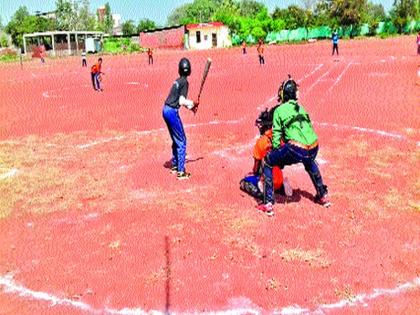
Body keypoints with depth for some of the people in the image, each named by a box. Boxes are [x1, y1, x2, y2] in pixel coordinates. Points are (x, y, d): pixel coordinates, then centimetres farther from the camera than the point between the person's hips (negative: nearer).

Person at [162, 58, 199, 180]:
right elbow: (181, 101, -16)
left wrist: (190, 107, 9)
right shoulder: (185, 82, -10)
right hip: (172, 112, -9)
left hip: (166, 110, 9)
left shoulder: (178, 81, 15)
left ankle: (174, 166, 32)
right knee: (181, 141, -2)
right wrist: (193, 103, -1)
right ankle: (181, 172, -2)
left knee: (176, 140, 21)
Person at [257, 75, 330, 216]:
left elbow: (277, 134, 4)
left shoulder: (279, 111, 8)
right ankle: (323, 196, 46)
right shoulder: (301, 108, 24)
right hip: (313, 149, 6)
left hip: (295, 149, -6)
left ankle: (268, 204, 6)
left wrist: (276, 151, 16)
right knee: (309, 162, 40)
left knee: (267, 162, 13)